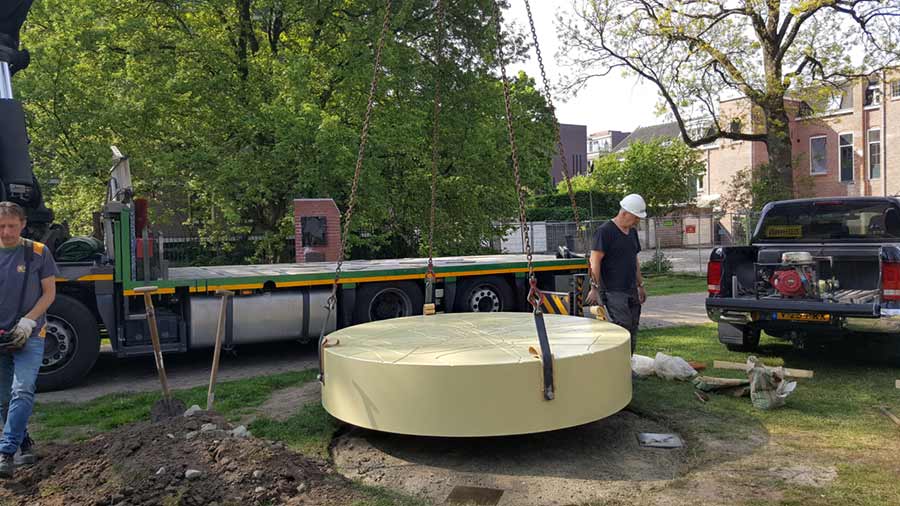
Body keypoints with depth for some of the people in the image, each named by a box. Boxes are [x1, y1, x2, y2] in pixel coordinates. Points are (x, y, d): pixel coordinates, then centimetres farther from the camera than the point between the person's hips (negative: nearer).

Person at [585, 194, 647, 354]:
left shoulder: (632, 232, 16)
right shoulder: (605, 231, -10)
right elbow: (595, 261, -15)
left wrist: (640, 285, 24)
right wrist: (595, 288, -19)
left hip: (631, 290, 9)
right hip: (612, 291, -9)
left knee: (632, 329, 9)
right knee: (623, 327, -15)